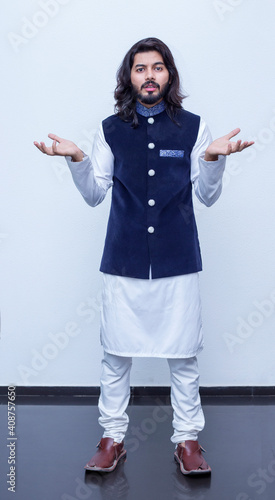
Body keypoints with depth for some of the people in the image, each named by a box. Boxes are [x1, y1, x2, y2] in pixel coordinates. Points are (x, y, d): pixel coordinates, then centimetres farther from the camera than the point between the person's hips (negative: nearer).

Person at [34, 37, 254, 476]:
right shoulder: (110, 130, 5)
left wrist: (214, 159, -15)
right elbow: (95, 194, 6)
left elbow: (207, 196, 3)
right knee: (116, 355, 6)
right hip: (124, 261, 1)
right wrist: (77, 160, -10)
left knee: (183, 355, 5)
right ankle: (113, 438, 22)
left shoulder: (192, 127, 2)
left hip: (178, 261, 0)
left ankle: (187, 440, 21)